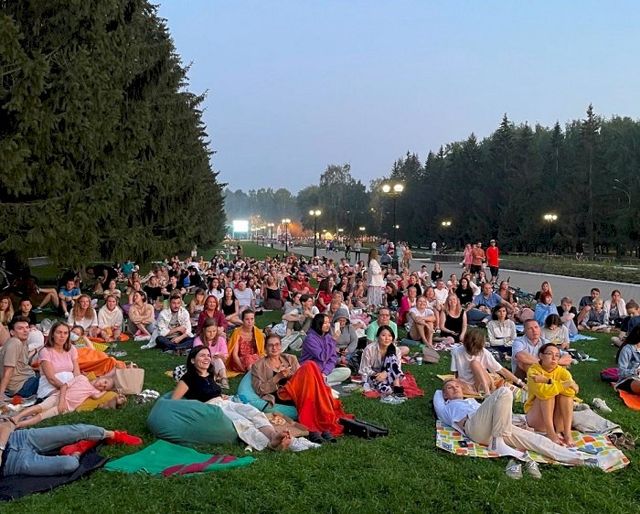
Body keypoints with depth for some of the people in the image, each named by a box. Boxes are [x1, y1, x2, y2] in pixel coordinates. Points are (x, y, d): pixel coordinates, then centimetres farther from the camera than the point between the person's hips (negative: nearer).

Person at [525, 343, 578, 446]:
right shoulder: (533, 370, -13)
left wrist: (548, 381, -28)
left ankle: (567, 433, -27)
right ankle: (550, 433, -32)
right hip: (536, 417, -3)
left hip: (559, 419, 3)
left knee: (566, 392, -21)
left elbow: (571, 391, -25)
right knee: (546, 393, -26)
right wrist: (565, 384, -32)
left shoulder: (562, 371, -2)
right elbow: (542, 391, -34)